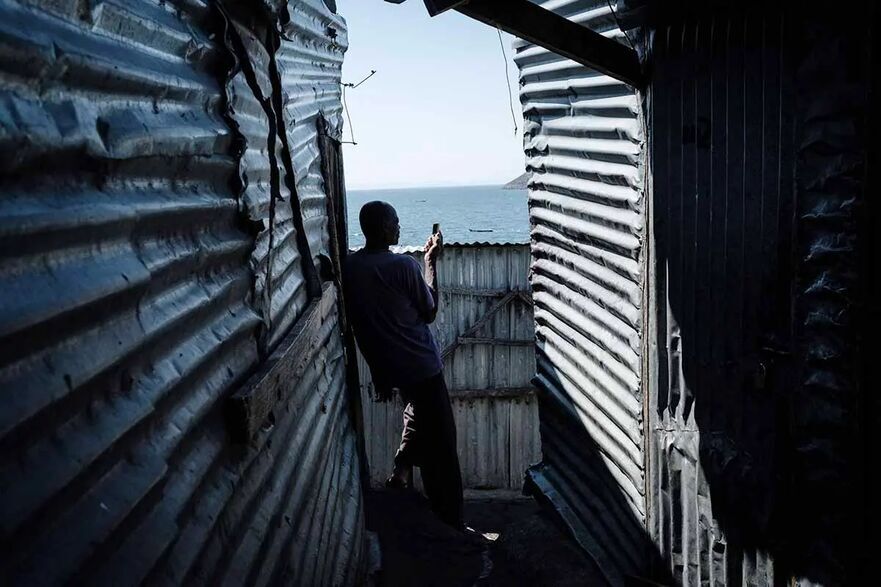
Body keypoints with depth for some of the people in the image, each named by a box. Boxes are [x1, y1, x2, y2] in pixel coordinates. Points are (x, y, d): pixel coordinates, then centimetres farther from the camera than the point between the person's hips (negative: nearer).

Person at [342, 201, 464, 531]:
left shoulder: (349, 267, -1)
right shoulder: (404, 265, -20)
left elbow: (357, 323, 7)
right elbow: (429, 313, -6)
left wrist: (379, 373, 17)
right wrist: (431, 262, 0)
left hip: (385, 366, 6)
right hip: (420, 365, -6)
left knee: (418, 410, 35)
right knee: (441, 445, 6)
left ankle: (403, 466, 19)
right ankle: (451, 526, 15)